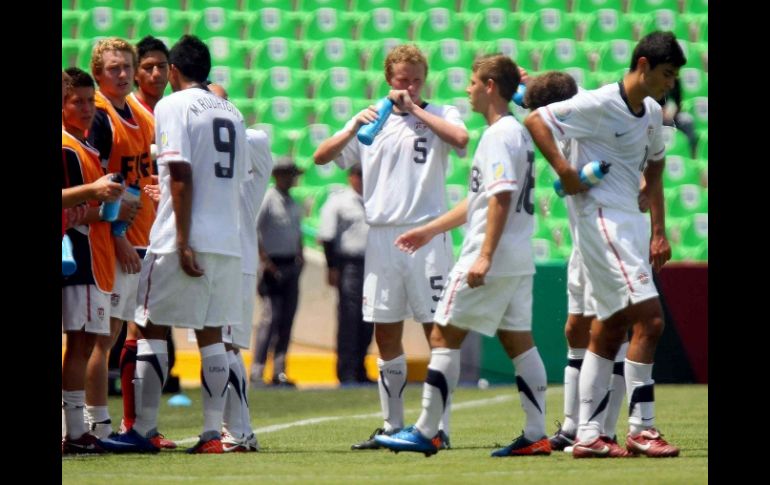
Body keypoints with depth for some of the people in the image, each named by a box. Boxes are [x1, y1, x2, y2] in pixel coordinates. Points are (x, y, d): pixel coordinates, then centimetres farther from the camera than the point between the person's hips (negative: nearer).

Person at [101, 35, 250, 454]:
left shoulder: (173, 106, -5)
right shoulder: (231, 113, 15)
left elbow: (181, 174, -14)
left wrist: (183, 241, -16)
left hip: (182, 240, -6)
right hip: (227, 240, 6)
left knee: (152, 328, 1)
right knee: (211, 334, 8)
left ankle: (142, 430, -1)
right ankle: (213, 432, 3)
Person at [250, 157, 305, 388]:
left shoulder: (293, 203, 16)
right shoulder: (267, 200, -7)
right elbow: (252, 230, -13)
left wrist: (300, 256, 11)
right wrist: (265, 260, -16)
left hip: (292, 265, 7)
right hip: (274, 266, -7)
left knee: (287, 319, 5)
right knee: (271, 317, -12)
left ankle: (279, 373, 8)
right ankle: (257, 371, -11)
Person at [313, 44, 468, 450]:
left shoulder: (438, 115, 4)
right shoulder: (370, 120, 13)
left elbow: (460, 138, -19)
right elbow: (320, 157, 8)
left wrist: (414, 108, -12)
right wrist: (355, 128, -8)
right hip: (381, 234, 4)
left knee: (437, 329, -5)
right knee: (385, 334, 6)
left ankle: (439, 426, -3)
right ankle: (392, 426, 14)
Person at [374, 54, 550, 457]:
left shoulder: (500, 134, -13)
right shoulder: (517, 132, 18)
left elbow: (501, 198, -22)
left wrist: (484, 256, -26)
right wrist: (431, 229, 28)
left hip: (492, 260, -10)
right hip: (518, 261, 10)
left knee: (444, 336, -4)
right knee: (518, 341, 8)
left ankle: (425, 432, -3)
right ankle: (536, 435, 4)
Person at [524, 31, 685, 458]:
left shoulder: (652, 113, 12)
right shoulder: (598, 105, -13)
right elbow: (535, 121, -12)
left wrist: (659, 233, 19)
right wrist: (564, 171, -19)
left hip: (632, 222, 9)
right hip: (602, 219, -9)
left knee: (609, 332, 9)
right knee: (649, 319, -15)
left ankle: (588, 436, 11)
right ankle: (640, 429, -11)